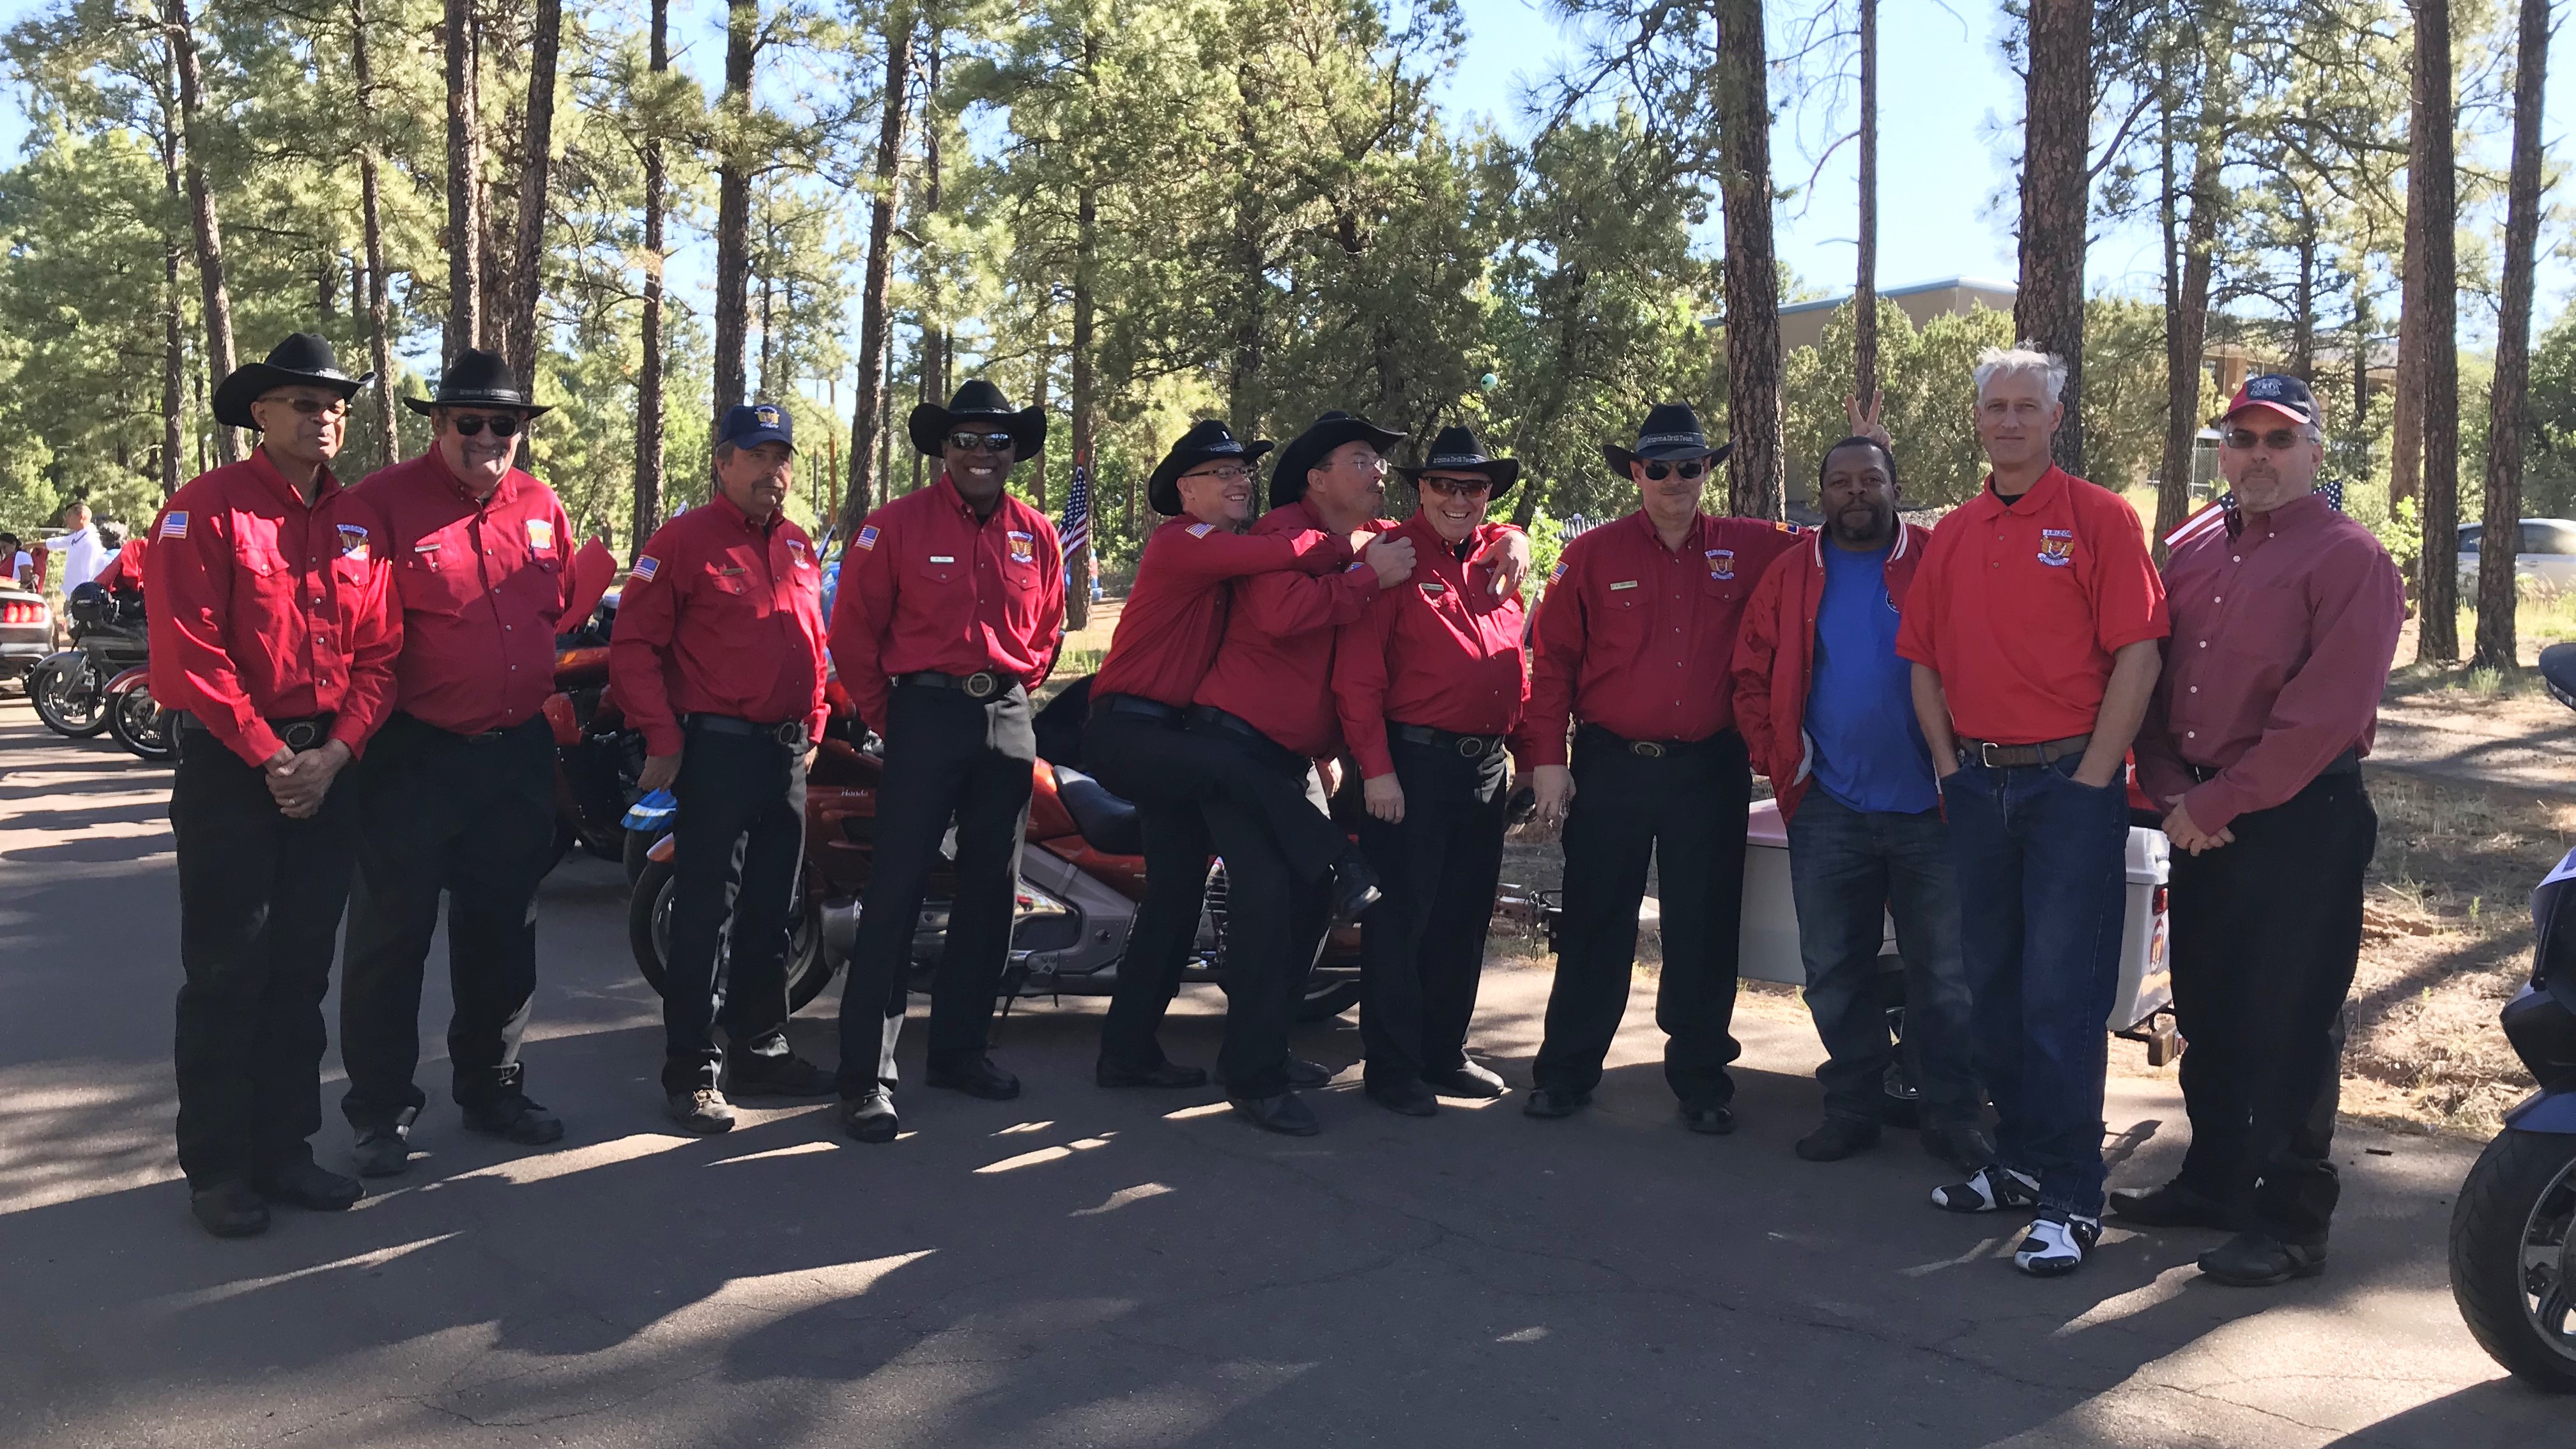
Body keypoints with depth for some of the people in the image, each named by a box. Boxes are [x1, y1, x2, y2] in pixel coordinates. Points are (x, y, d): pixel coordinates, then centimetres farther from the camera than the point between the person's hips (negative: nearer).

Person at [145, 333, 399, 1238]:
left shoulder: (359, 523, 9)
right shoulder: (208, 509, -8)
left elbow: (378, 652, 6)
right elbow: (189, 653, -15)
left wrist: (336, 753, -8)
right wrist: (269, 757, -16)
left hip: (327, 767, 5)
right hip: (230, 767, -5)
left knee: (302, 969, 11)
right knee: (226, 975, 0)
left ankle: (283, 1148, 22)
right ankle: (217, 1169, 10)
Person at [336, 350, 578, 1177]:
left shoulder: (542, 510, 8)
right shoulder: (384, 502, -9)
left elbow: (567, 609, 21)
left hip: (521, 755, 5)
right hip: (415, 757, -5)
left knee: (503, 930, 15)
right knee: (392, 935, 3)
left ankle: (491, 1089, 30)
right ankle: (382, 1111, 15)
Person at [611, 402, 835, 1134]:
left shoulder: (799, 546, 15)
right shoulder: (685, 540, -6)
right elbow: (634, 642, -10)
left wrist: (813, 729, 15)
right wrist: (662, 739, -14)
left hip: (787, 752, 7)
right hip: (716, 748, -7)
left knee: (770, 914, 14)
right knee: (704, 915, -4)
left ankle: (760, 1052, 25)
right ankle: (691, 1073, 2)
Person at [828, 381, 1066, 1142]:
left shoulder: (1037, 535, 9)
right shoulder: (899, 522, -5)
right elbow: (853, 630, -3)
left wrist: (1016, 692, 12)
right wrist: (887, 716, 0)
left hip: (1008, 720, 5)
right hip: (927, 712, -5)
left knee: (990, 889, 11)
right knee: (895, 891, -9)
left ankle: (960, 1048, 24)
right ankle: (867, 1074, -6)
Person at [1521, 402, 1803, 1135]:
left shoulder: (1748, 549, 5)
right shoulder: (1592, 554, 1)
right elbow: (1553, 660, 1)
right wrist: (1548, 757, -4)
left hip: (1711, 771, 1)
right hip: (1611, 766, -1)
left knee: (1705, 929, 8)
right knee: (1596, 923, 6)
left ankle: (1701, 1079, 21)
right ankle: (1567, 1069, 17)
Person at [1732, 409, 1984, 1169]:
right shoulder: (1790, 575, 6)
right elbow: (1752, 677, 8)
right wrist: (1777, 759, -1)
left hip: (1929, 806, -2)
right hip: (1827, 809, 2)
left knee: (1944, 972, 5)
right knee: (1833, 970, 10)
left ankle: (1953, 1118, 16)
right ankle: (1852, 1107, 23)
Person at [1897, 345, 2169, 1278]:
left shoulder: (2100, 519, -4)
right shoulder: (1953, 536, 12)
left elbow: (2137, 654, -10)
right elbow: (1924, 659, 15)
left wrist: (2092, 777, -13)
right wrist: (1947, 762, 5)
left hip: (2070, 782, -6)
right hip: (1976, 783, 6)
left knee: (2062, 993, -6)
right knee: (1993, 984, 13)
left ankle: (2072, 1198, 2)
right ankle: (2019, 1159, 26)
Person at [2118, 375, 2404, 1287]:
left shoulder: (2349, 560, -7)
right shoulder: (2191, 553, 13)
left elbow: (2322, 716, -16)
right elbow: (2150, 680, 11)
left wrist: (2216, 805, -16)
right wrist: (2171, 791, -4)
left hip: (2301, 820, -6)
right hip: (2200, 819, 7)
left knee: (2288, 1026, -2)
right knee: (2206, 1014, 15)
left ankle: (2291, 1221, 8)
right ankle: (2213, 1180, 30)